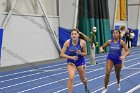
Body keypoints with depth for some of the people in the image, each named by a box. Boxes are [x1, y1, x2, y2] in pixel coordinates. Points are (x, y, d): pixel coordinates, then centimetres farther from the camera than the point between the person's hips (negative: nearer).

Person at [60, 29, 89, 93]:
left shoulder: (83, 42, -19)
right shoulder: (67, 42, -19)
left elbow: (85, 53, -6)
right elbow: (62, 54, -14)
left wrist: (80, 53, -27)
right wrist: (71, 57, -26)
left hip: (80, 62, 1)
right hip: (71, 62, -1)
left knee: (83, 79, 17)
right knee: (71, 78, -22)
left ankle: (86, 88, 53)